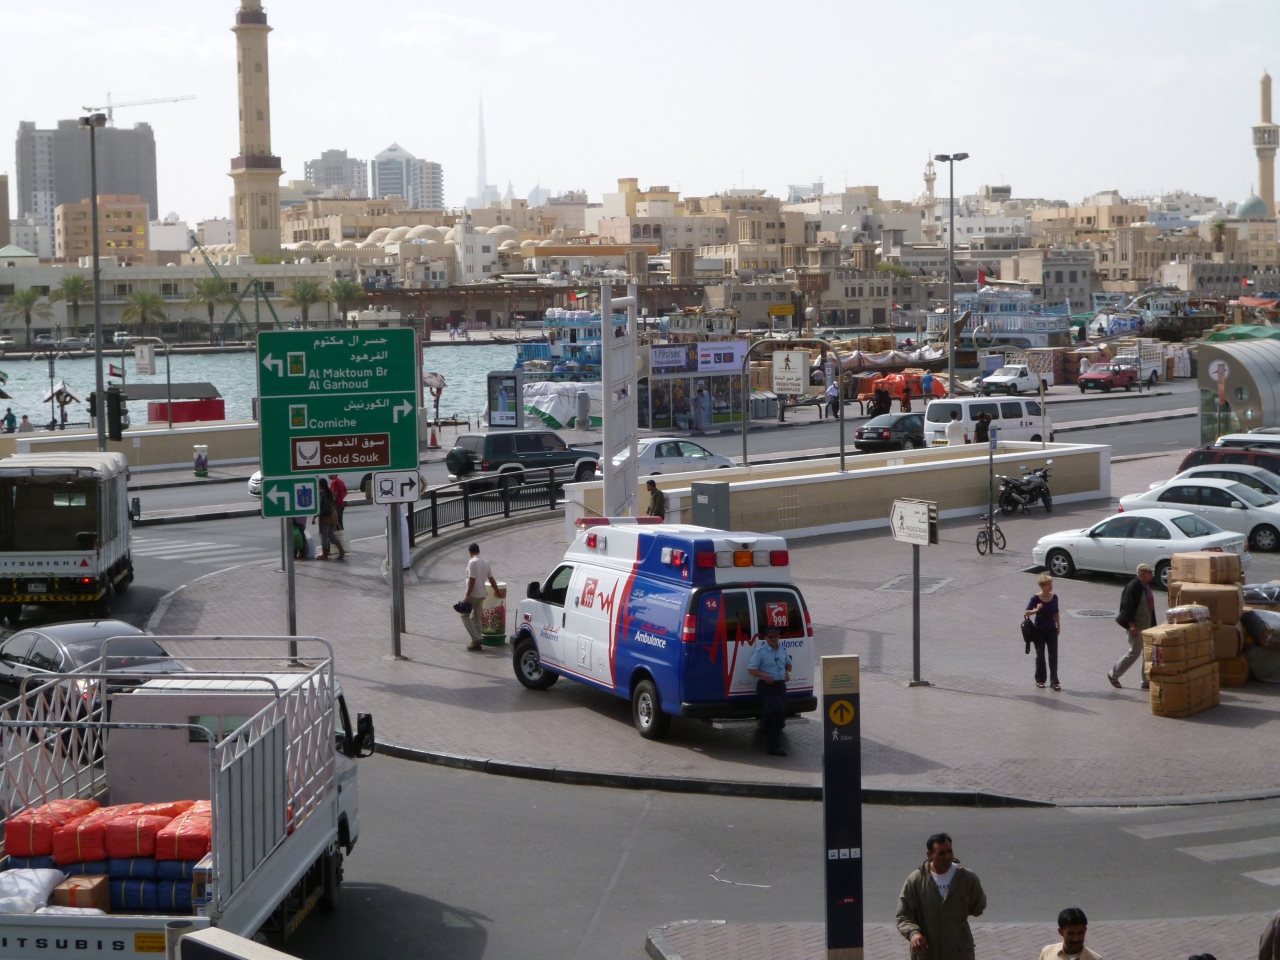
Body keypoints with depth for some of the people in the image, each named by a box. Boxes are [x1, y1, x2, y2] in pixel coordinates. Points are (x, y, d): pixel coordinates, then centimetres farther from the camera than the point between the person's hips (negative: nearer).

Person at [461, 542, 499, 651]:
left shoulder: (472, 562, -16)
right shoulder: (485, 562, 8)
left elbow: (472, 580, -21)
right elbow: (491, 579, 12)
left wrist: (467, 596, -20)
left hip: (473, 594, -8)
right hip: (482, 594, 8)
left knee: (465, 615, 3)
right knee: (476, 618, 13)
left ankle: (475, 638, -9)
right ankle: (476, 642, 13)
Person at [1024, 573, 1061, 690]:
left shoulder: (1054, 597, -2)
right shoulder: (1036, 599, -15)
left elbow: (1056, 613, 11)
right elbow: (1027, 613, -14)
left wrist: (1058, 626, 12)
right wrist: (1036, 610, -31)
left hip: (1052, 630, 3)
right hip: (1039, 631, -3)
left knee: (1053, 656, 1)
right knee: (1040, 656, 7)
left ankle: (1054, 681, 6)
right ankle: (1039, 680, 20)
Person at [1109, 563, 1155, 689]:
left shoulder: (1146, 586, 9)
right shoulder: (1133, 587, -19)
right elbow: (1128, 608, -22)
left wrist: (1152, 625, 18)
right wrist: (1132, 627, -24)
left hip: (1147, 627, 9)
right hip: (1136, 627, -9)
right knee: (1134, 653, -3)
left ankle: (1147, 681, 15)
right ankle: (1113, 675, 13)